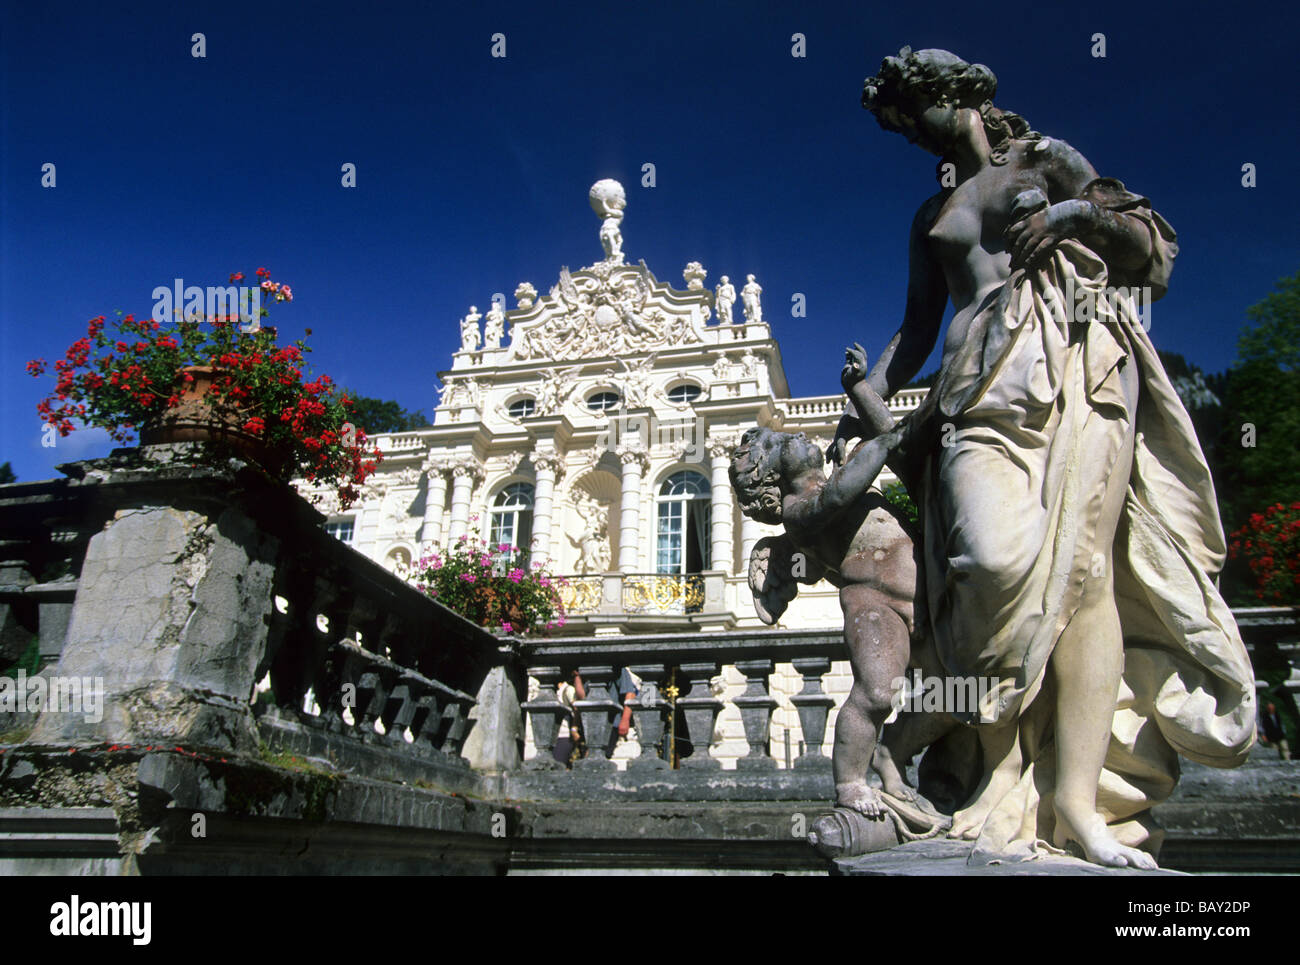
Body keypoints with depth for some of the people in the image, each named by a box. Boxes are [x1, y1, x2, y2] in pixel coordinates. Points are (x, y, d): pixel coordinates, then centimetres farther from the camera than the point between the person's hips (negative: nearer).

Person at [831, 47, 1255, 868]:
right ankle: (1009, 783, -10)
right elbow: (916, 329, 24)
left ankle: (1075, 798, -12)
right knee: (999, 558, -22)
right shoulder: (933, 216, 25)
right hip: (985, 389, 2)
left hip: (1078, 370, -1)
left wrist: (1081, 214, -3)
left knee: (1081, 567, -12)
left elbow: (1154, 250, 14)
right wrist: (864, 405, 14)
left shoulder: (1047, 160, 17)